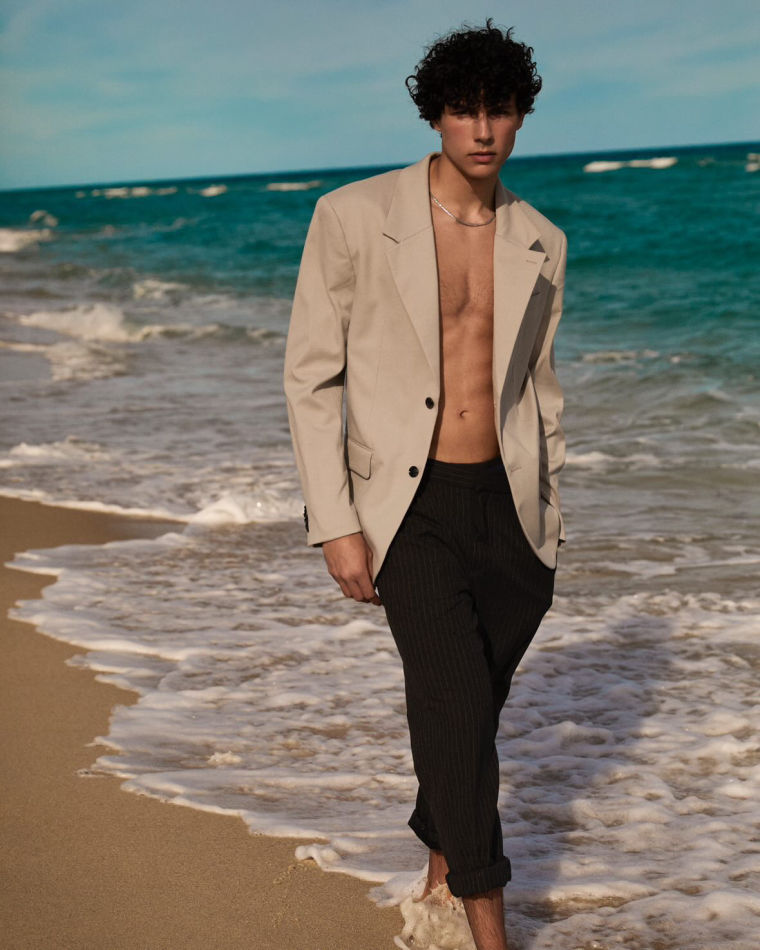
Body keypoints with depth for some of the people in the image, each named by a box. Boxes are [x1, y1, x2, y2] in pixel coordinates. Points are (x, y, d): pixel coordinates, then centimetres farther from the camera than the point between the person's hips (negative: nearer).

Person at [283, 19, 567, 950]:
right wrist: (334, 524, -10)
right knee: (456, 695, -19)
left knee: (471, 706, 14)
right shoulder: (352, 217, -7)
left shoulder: (541, 244, 6)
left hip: (504, 507, 4)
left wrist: (546, 518, 16)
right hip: (408, 506, -4)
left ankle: (440, 856, 40)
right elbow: (311, 374, -6)